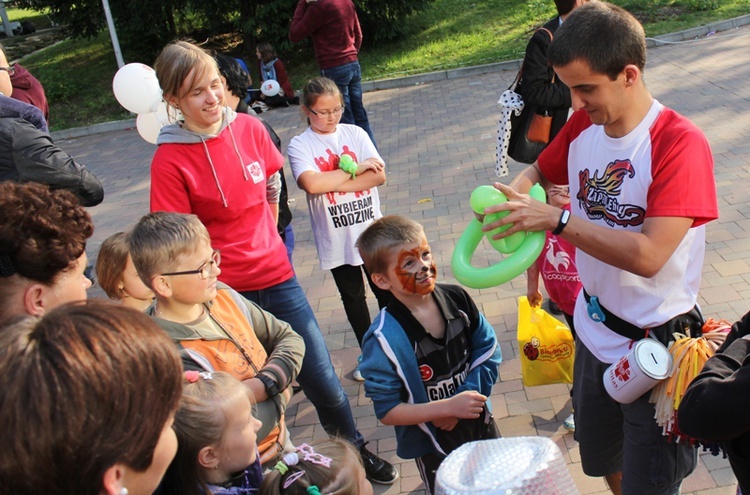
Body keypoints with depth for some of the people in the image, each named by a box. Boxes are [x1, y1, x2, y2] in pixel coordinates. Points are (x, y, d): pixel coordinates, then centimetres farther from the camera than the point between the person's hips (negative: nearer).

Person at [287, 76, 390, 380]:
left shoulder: (354, 133, -1)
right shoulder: (300, 146, -8)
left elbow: (379, 175, -11)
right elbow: (311, 184, -26)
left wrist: (333, 184, -20)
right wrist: (357, 168, -17)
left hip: (371, 230, 1)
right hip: (336, 239, -1)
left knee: (386, 291, 14)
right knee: (353, 298, 15)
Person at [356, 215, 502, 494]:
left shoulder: (457, 298, -15)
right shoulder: (385, 338, -29)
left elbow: (488, 351, -4)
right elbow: (387, 411, -24)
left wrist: (465, 397, -18)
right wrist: (448, 407, -29)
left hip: (480, 424, 5)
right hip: (433, 445, -5)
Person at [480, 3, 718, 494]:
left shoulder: (680, 142, -24)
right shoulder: (582, 126, -5)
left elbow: (648, 256, -32)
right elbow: (540, 170, 14)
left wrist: (557, 218, -30)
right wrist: (511, 194, -8)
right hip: (594, 333, 6)